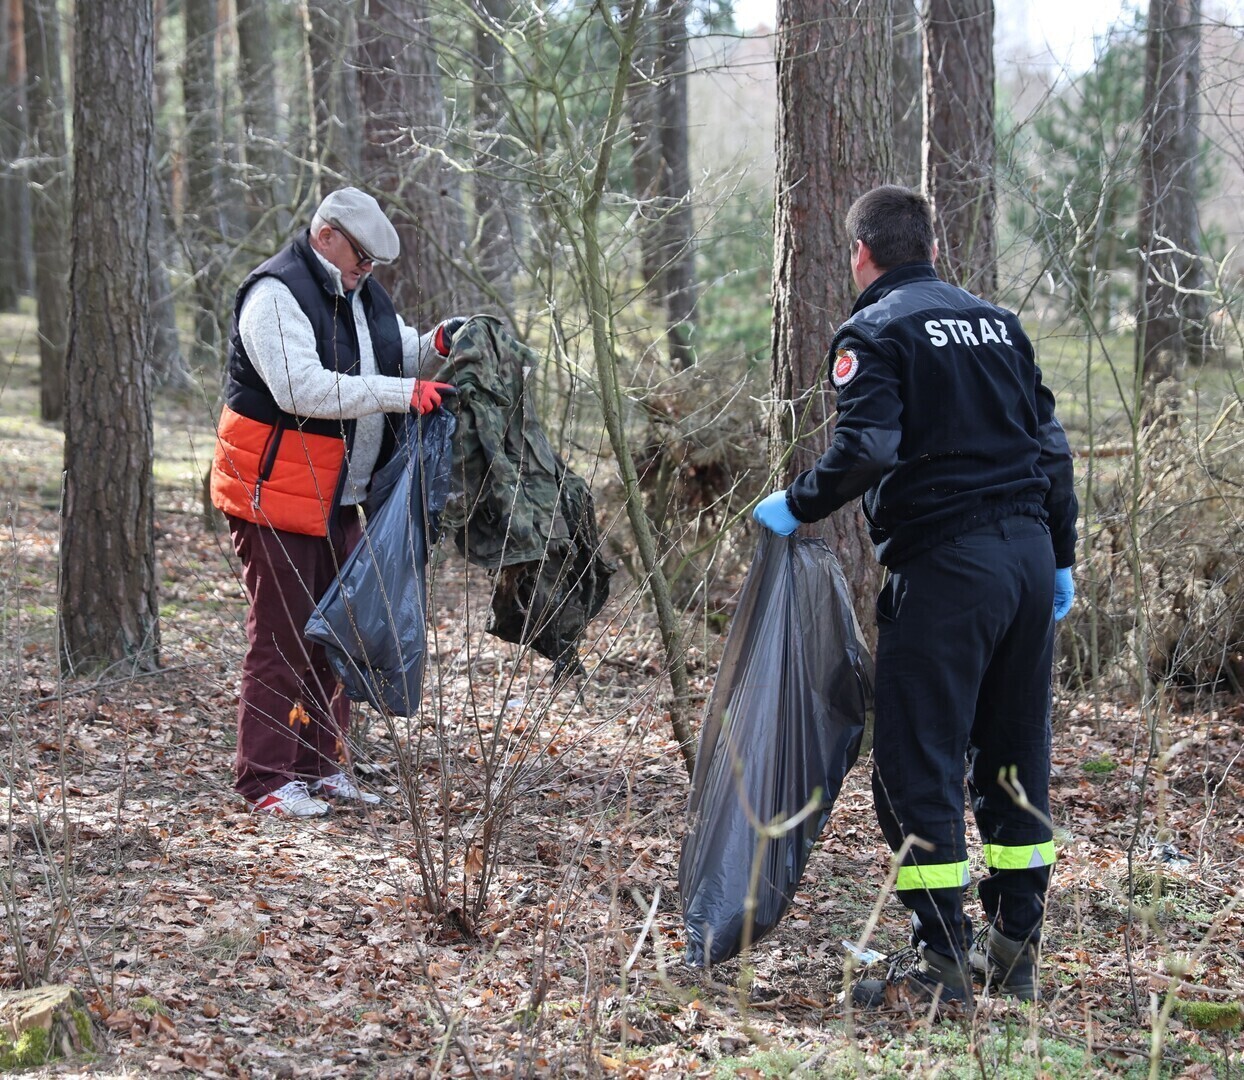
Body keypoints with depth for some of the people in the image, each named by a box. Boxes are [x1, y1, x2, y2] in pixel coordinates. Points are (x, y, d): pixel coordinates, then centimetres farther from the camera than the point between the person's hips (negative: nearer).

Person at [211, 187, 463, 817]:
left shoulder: (359, 293, 12)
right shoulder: (275, 295, -17)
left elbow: (398, 352, 24)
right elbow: (304, 388, -30)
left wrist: (435, 344, 0)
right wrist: (404, 393, -31)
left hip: (338, 497, 9)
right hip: (275, 494, -9)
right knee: (281, 635, -6)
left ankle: (321, 765, 23)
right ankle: (267, 778, 0)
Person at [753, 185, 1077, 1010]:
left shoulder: (875, 332, -4)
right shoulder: (997, 322, 17)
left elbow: (867, 448, -18)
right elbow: (1051, 444, 16)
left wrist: (796, 506, -4)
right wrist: (1061, 558, 20)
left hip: (943, 566, -7)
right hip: (1030, 555, 7)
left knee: (920, 761, -2)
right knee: (1015, 756, 14)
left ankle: (941, 961, -4)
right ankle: (1018, 950, 19)